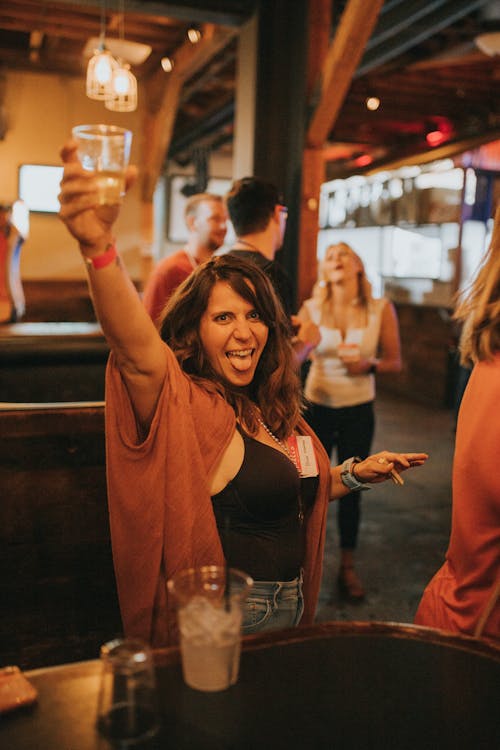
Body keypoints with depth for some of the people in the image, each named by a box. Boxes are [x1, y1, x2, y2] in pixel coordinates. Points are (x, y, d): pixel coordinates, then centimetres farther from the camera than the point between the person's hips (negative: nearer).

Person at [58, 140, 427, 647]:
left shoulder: (275, 410, 4)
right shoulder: (187, 406, -20)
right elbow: (135, 347, -41)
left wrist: (356, 474, 5)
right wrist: (98, 247, -57)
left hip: (290, 611, 8)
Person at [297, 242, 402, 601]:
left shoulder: (381, 309, -5)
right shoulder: (311, 309, -4)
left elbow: (395, 362, 0)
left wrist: (369, 365, -19)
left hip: (359, 409, 0)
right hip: (317, 406, 0)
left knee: (351, 489, 9)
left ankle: (348, 567, 26)